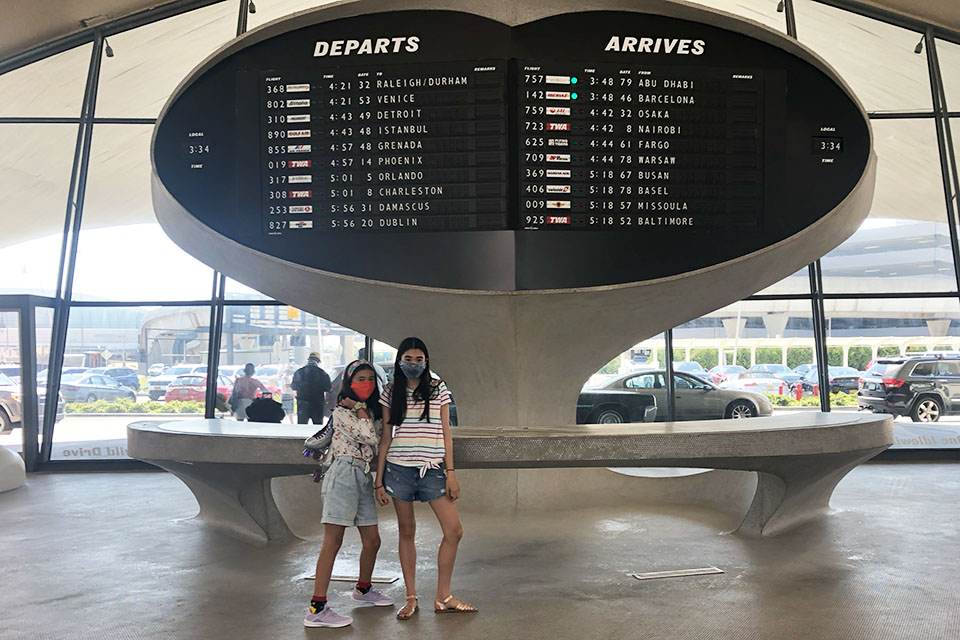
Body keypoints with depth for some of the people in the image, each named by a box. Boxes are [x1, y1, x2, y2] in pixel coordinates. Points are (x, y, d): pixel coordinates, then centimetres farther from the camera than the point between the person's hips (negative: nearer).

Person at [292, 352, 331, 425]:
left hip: (302, 405, 0)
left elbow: (293, 387, 9)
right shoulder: (322, 373, -7)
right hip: (317, 405, 0)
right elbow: (328, 388, -2)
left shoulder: (299, 372, -3)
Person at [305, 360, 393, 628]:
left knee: (372, 540, 12)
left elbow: (377, 440, 9)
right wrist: (360, 408, -5)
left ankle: (363, 590, 36)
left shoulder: (371, 412, 19)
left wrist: (361, 408, 9)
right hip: (344, 473, -8)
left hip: (364, 476, 8)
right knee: (333, 541, -11)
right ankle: (317, 608, -11)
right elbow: (369, 438, -15)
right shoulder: (342, 411, -5)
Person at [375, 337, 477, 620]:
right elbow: (385, 438, 6)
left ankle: (443, 598, 11)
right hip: (399, 469, 0)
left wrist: (451, 473, -2)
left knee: (454, 531, -4)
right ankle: (411, 599, 19)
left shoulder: (438, 389, 4)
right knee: (406, 532, 7)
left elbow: (445, 434, 4)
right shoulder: (390, 392, 4)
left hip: (432, 469, 1)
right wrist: (379, 480, 4)